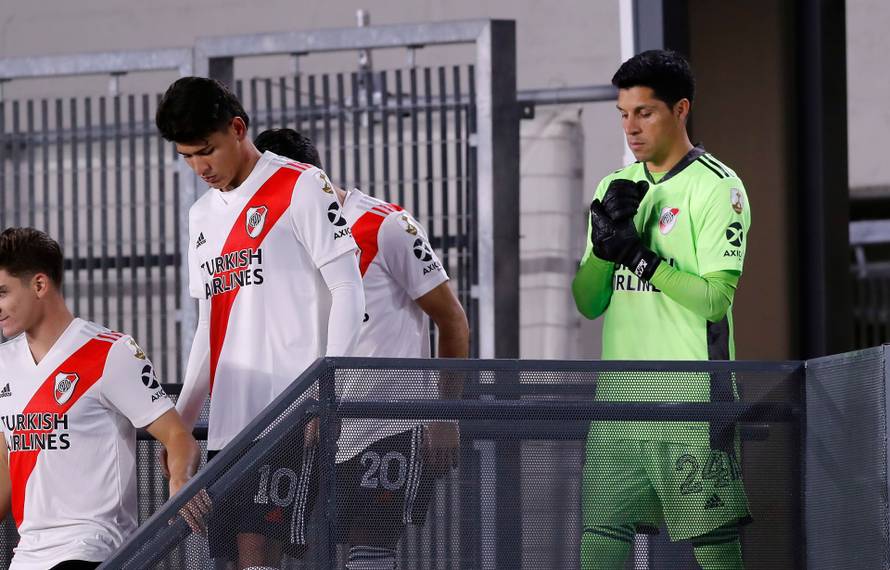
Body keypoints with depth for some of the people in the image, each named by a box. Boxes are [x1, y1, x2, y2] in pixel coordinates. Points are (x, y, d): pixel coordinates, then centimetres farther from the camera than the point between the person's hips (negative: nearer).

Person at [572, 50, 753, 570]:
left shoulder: (717, 186, -4)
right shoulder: (616, 187, 15)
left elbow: (716, 299, -13)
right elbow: (587, 304, 11)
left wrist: (640, 256, -19)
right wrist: (605, 244, -7)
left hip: (689, 398, -6)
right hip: (619, 392, 6)